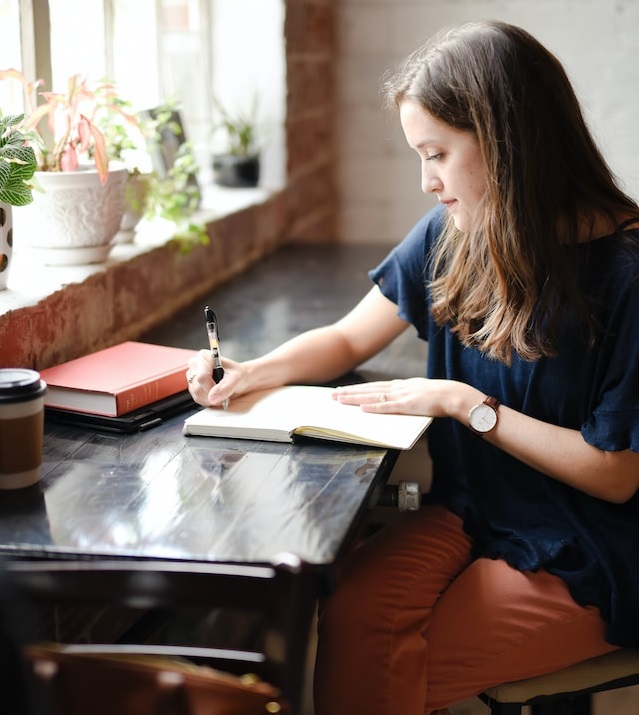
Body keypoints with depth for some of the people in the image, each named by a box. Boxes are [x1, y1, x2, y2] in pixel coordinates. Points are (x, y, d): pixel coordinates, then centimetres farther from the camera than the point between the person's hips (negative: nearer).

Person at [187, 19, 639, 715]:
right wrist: (250, 373, -7)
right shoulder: (450, 236, 0)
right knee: (349, 617, -24)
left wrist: (465, 403, -17)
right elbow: (347, 339, 12)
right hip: (468, 512, 5)